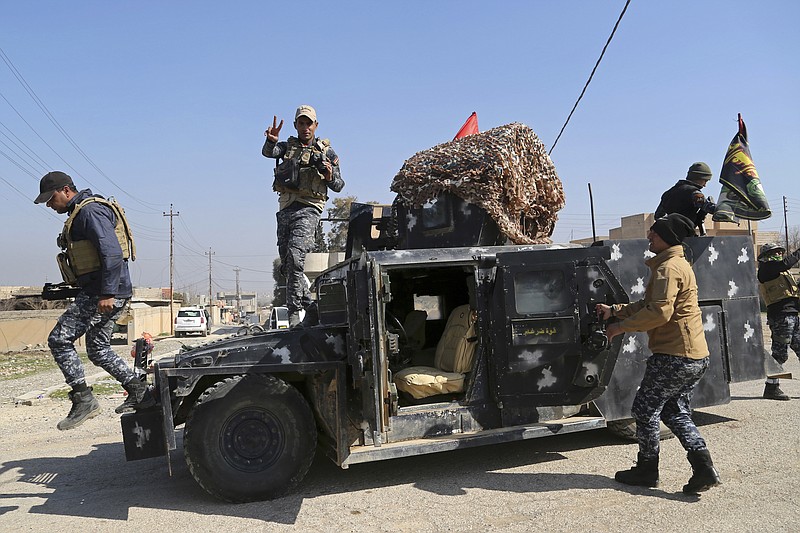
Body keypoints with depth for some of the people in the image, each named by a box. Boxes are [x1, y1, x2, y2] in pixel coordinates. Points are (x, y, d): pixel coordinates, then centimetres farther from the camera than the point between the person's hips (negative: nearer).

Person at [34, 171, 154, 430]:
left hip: (105, 293, -11)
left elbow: (112, 253, -23)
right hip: (100, 292, 11)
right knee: (98, 349, 14)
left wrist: (107, 293, -27)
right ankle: (139, 392, 16)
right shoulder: (78, 213, 21)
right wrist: (74, 287, 24)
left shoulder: (91, 210, -12)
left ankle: (83, 399, -4)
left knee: (59, 340, -7)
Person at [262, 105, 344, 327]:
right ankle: (307, 304, 25)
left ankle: (294, 310, -19)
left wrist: (330, 177, -11)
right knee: (286, 263, 8)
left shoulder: (326, 152, 10)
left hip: (308, 209, -5)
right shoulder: (288, 146, 17)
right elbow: (268, 152, -5)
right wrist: (271, 140, -27)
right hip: (285, 208, 5)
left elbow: (339, 186, 11)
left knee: (295, 255, -23)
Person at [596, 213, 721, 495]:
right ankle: (703, 468, 8)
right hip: (695, 357, 10)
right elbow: (648, 304, 23)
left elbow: (659, 312, -25)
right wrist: (614, 310, 17)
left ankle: (647, 470, 15)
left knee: (645, 408, 3)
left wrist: (621, 326, -15)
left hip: (674, 356, -10)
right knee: (675, 412, 17)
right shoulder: (678, 264, 19)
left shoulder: (668, 268, -15)